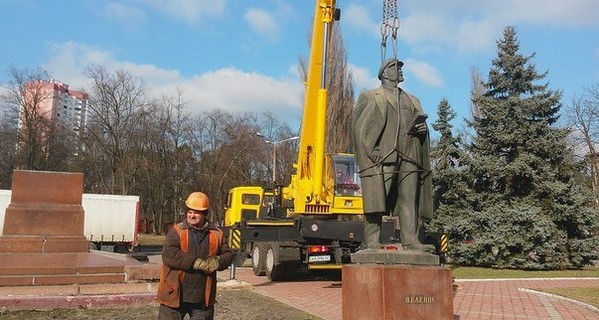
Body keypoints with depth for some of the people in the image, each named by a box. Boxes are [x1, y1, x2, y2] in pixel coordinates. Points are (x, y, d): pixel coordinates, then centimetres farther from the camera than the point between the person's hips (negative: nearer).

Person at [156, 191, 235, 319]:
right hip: (175, 296, -3)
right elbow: (168, 255, -18)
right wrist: (197, 263, -24)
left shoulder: (216, 234, 5)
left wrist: (217, 262, -15)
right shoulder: (176, 231, -5)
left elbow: (228, 254, 8)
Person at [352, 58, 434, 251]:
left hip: (408, 157, 5)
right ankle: (371, 241, -4)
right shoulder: (370, 97, 11)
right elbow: (361, 126, -1)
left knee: (410, 199, 0)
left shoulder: (412, 101, 27)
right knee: (376, 199, -7)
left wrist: (422, 128, 3)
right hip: (382, 157, -5)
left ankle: (410, 240, 2)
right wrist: (371, 151, -13)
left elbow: (421, 123, 28)